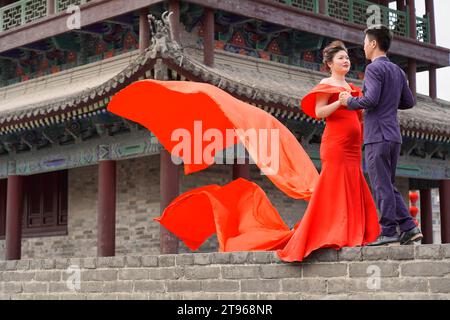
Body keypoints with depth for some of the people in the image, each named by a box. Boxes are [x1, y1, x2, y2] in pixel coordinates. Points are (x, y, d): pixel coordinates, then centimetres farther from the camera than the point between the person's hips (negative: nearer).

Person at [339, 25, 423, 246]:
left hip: (377, 135, -8)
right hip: (394, 136, 8)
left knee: (382, 185, -5)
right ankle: (409, 228, 7)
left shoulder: (374, 68, -9)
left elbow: (371, 99, -21)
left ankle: (388, 232, -5)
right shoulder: (398, 71, 17)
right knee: (388, 186, 13)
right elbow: (409, 102, 18)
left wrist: (350, 101, -5)